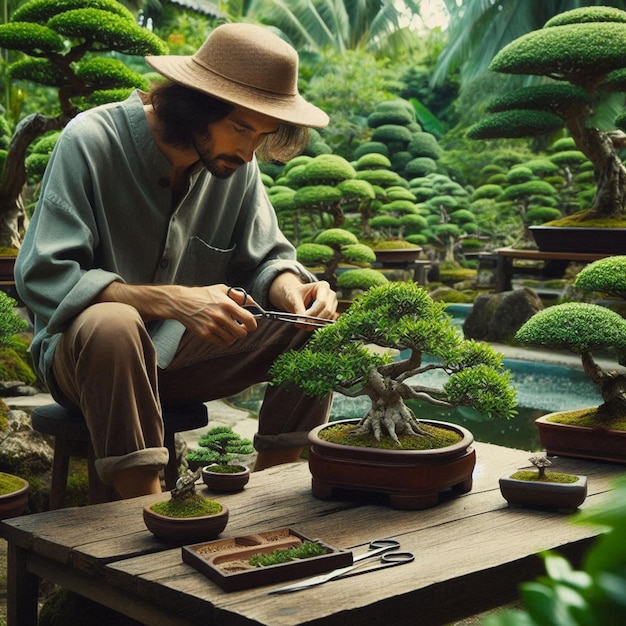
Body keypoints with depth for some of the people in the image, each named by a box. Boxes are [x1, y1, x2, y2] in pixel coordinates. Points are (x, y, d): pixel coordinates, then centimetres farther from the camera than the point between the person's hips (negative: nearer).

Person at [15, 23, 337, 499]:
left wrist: (291, 289, -21)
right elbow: (41, 276, -24)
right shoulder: (91, 141, -19)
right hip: (81, 349, -5)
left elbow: (265, 259, 5)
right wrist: (173, 301, -36)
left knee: (319, 328, -11)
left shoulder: (236, 162, -3)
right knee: (113, 323, -39)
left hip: (182, 353, 5)